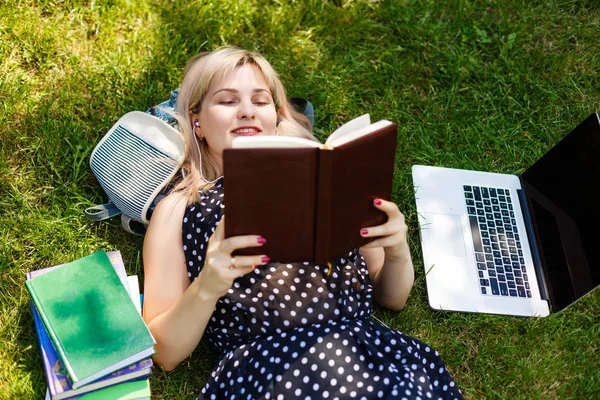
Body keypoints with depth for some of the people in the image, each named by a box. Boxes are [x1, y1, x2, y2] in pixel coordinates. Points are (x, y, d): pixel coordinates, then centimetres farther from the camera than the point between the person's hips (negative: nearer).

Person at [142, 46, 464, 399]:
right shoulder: (179, 210, 13)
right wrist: (205, 288, -12)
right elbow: (164, 352, 7)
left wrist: (397, 253, -1)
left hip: (370, 353, 6)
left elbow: (391, 298, 21)